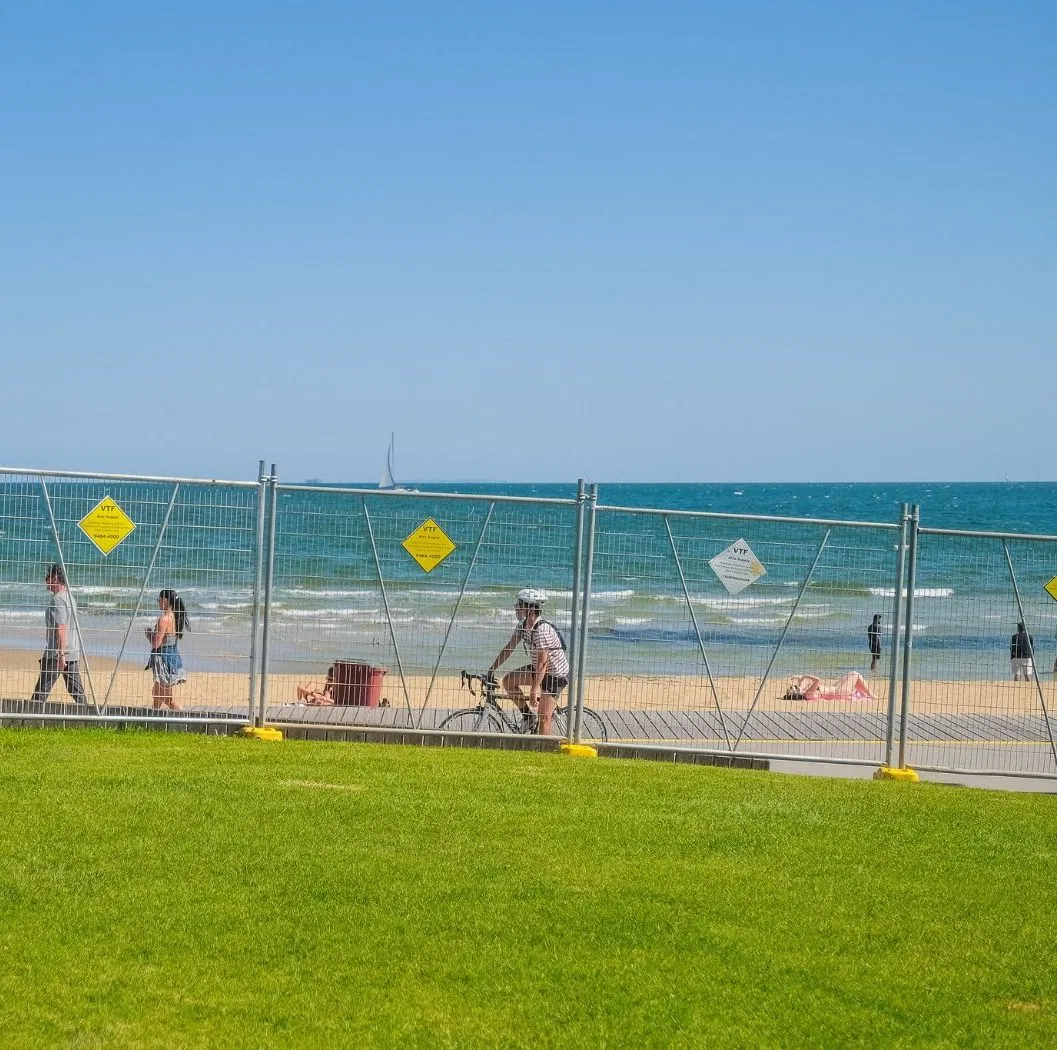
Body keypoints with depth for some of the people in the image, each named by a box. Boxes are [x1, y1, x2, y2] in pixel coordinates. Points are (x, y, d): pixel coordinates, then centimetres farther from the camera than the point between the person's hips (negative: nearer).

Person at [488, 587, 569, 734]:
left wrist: (534, 691, -33)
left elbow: (542, 663, -31)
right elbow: (508, 648, 3)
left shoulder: (542, 630, -30)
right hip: (537, 669, 9)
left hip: (556, 674, -9)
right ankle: (528, 714, 11)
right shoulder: (522, 625, -3)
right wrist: (491, 670, -1)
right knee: (508, 680, 1)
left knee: (544, 717, -13)